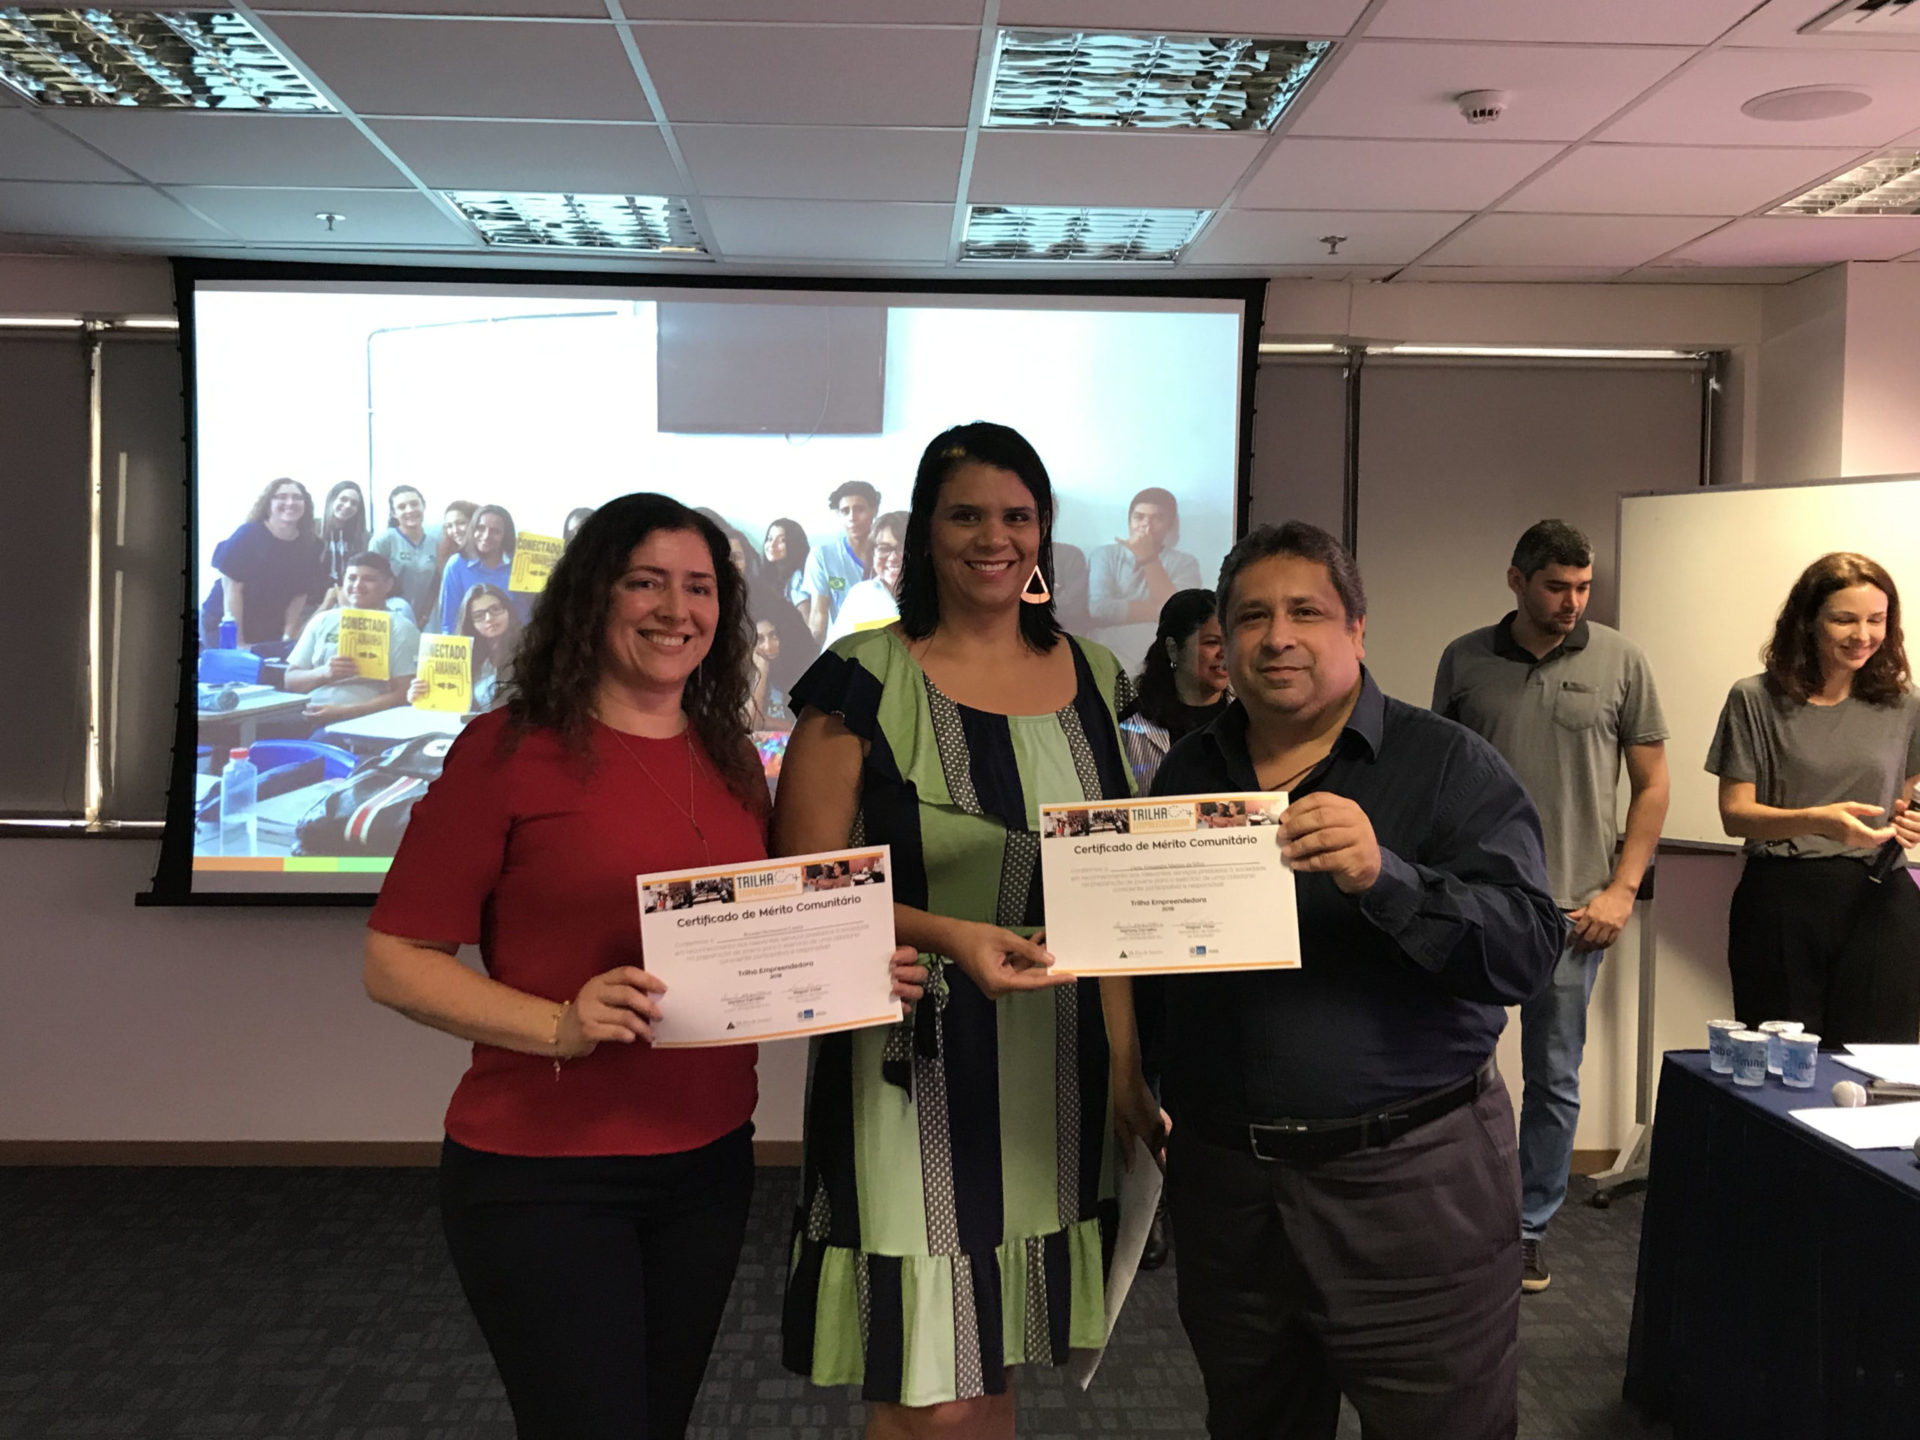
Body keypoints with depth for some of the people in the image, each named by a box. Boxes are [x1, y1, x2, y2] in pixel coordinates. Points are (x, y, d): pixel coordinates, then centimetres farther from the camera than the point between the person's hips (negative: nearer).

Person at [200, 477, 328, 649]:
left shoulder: (309, 545, -3)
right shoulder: (248, 534, -13)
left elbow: (300, 595, 0)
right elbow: (232, 588, -16)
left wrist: (287, 638, -8)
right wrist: (238, 643, -20)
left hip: (270, 632, 3)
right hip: (224, 623, -3)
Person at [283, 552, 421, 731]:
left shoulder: (401, 629, 3)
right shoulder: (322, 621, 15)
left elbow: (404, 694, -6)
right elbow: (290, 681, 13)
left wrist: (342, 712, -14)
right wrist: (323, 673, -9)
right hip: (310, 720, 5)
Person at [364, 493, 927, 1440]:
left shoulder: (729, 760, 7)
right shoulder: (510, 749, -10)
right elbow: (395, 961, -11)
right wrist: (558, 1024, -24)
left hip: (707, 1159, 6)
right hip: (542, 1174, -6)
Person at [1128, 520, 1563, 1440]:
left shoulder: (1445, 766, -5)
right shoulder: (1187, 772, 9)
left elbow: (1528, 949, -16)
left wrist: (1384, 877, -31)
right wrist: (1129, 1069, 3)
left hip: (1410, 1185, -4)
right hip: (1223, 1181, 4)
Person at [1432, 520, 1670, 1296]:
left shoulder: (1619, 662, 1)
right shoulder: (1465, 660, 3)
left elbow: (1652, 784, 5)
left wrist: (1621, 889, -3)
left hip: (1570, 909, 0)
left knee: (1554, 1080, 9)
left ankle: (1530, 1227, 25)